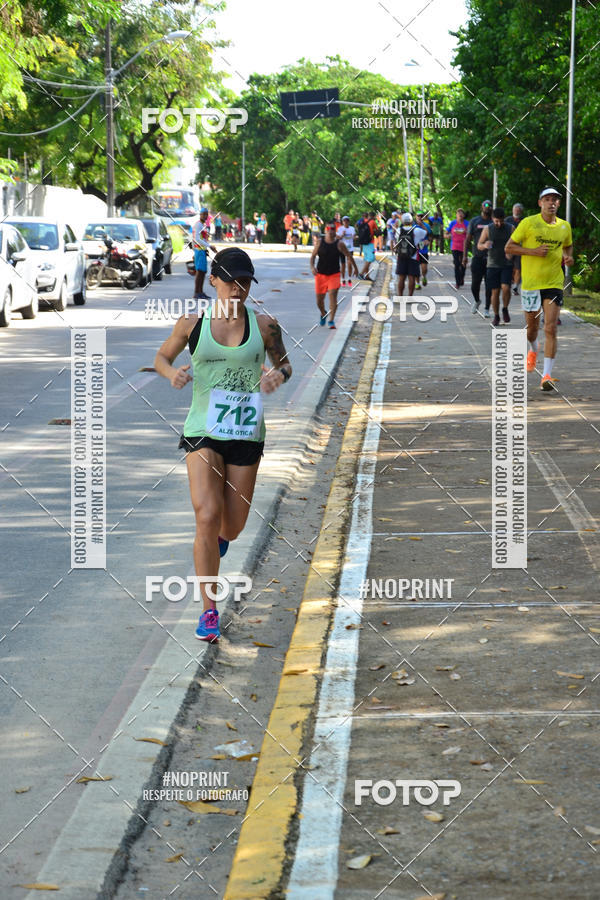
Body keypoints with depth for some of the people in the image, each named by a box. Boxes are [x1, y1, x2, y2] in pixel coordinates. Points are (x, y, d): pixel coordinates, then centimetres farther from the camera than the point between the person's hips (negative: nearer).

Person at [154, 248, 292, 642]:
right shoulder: (192, 323, -3)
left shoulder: (264, 325, -2)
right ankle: (210, 611, -8)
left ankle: (219, 538, 49)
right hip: (202, 432, -1)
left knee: (233, 525, 8)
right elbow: (162, 357, 11)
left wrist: (280, 374, -12)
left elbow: (283, 362, 12)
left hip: (246, 434, 1)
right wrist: (172, 373, -12)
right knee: (207, 515, -16)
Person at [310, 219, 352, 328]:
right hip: (320, 274, 2)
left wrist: (349, 260, -7)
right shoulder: (319, 243, -1)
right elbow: (313, 256, 0)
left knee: (333, 294, -19)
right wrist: (312, 267, -14)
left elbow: (348, 255, 7)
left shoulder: (339, 244, -3)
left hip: (334, 274, -2)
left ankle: (331, 320, -16)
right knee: (319, 299, 9)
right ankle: (323, 314, 41)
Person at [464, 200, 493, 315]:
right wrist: (465, 255, -2)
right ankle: (477, 301, 27)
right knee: (475, 284, -2)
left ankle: (487, 309, 9)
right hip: (477, 257, 0)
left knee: (489, 286, 0)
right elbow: (468, 239, 6)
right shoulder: (474, 221, 6)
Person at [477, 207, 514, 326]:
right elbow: (479, 245, 5)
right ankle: (496, 316, 17)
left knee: (506, 288, -17)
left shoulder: (510, 228, 1)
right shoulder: (487, 229, 0)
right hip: (492, 265, 1)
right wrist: (485, 245, -19)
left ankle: (505, 309, 9)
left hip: (507, 264, -1)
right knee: (495, 291, 2)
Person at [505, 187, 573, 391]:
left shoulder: (564, 226, 6)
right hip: (530, 283, -1)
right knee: (532, 326, 13)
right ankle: (533, 351, 49)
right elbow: (509, 247, -3)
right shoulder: (528, 223, -5)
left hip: (554, 284, 1)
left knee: (550, 328, -11)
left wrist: (568, 257, 3)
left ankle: (547, 374, -11)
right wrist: (533, 251, -16)